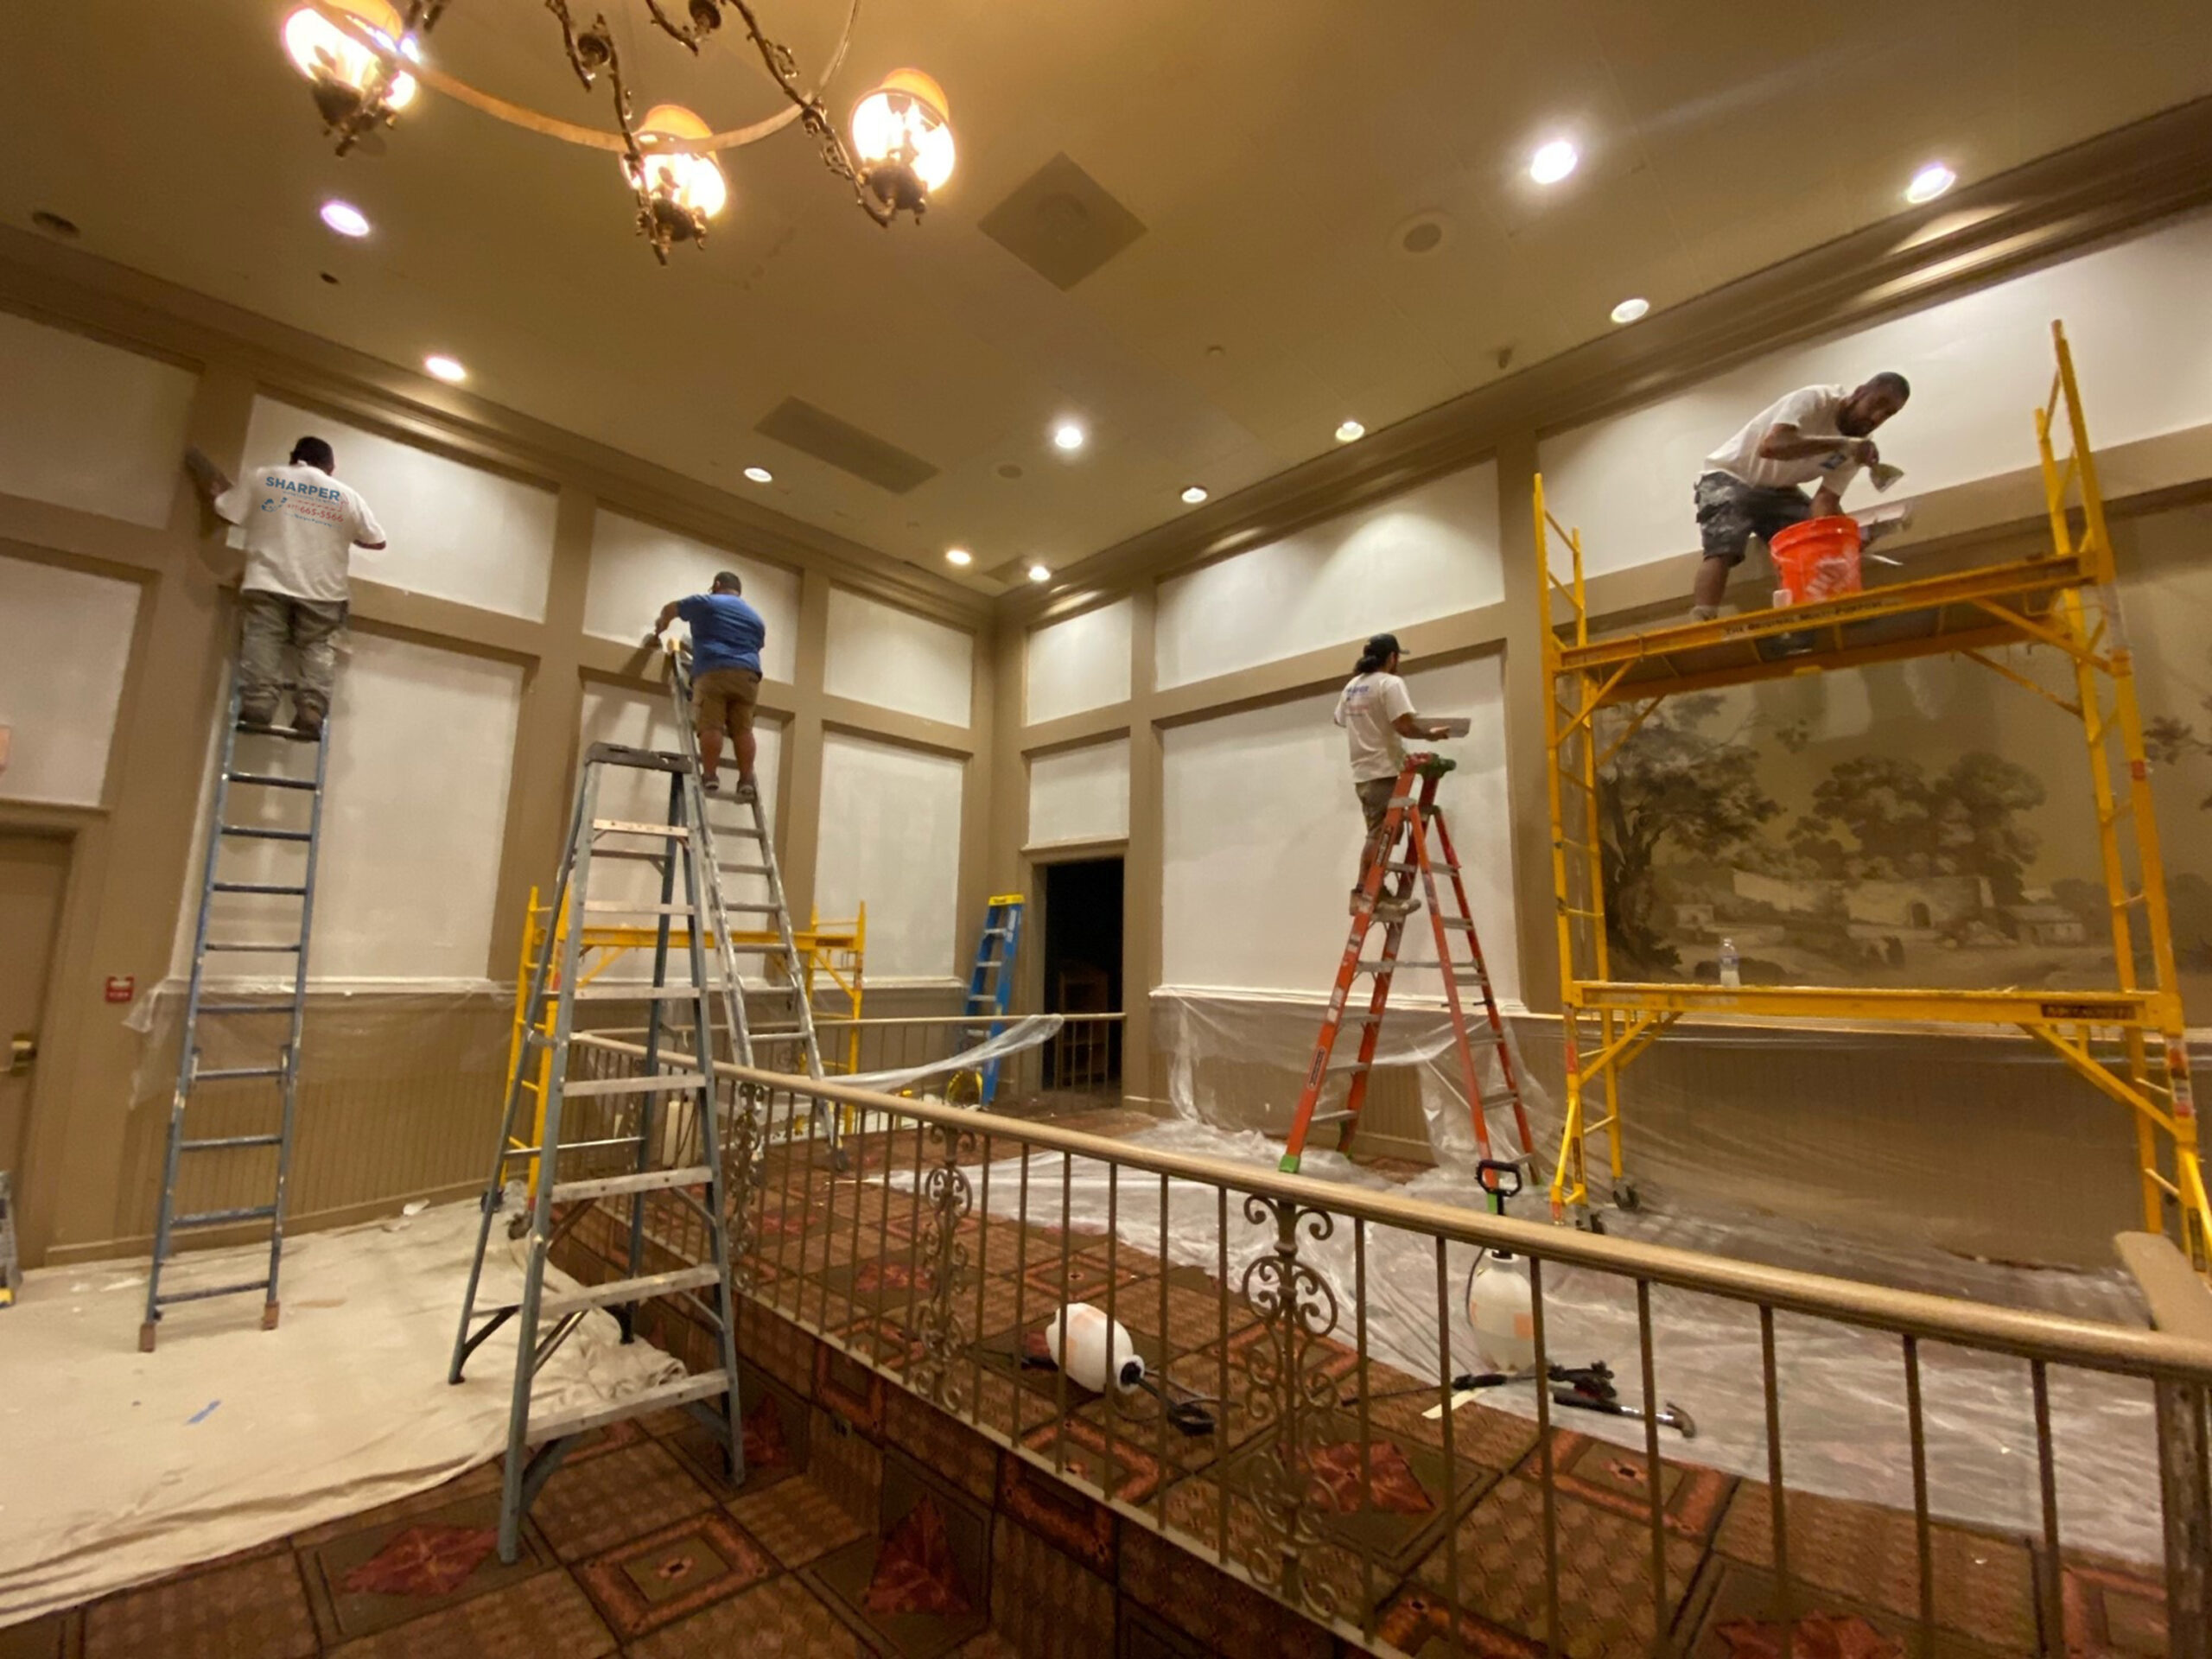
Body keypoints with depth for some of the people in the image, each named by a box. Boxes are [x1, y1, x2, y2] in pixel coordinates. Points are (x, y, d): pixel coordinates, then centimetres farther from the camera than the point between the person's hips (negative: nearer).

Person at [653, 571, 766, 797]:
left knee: (710, 725, -9)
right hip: (747, 675, 3)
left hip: (713, 672, -3)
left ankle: (710, 776, -16)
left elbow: (670, 609, 28)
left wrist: (660, 628, 47)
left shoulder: (706, 602, 17)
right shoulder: (756, 617, 27)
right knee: (743, 729, -3)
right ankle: (746, 781, -10)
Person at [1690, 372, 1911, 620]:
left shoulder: (1857, 445, -3)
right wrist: (1842, 444, -44)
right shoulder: (1815, 399, -22)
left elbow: (1826, 500, -9)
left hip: (1777, 491, 8)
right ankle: (1702, 624, -40)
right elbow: (1770, 446, -41)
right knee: (1722, 550, -29)